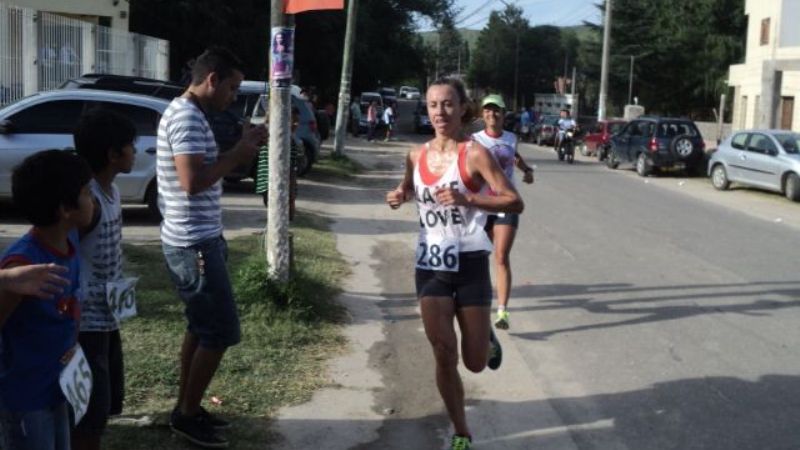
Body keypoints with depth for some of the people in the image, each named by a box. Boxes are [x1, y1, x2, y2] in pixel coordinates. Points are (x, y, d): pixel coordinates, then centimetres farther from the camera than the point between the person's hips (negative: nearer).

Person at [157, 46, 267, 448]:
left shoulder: (188, 113, 14)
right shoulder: (186, 117, -19)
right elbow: (194, 181, -28)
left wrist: (241, 149, 6)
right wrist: (239, 152, -18)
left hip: (196, 239, 11)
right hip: (193, 244, -11)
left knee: (201, 327, 17)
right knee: (221, 331, -3)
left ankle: (185, 408, 26)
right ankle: (187, 415, 9)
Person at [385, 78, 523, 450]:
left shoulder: (475, 154, -12)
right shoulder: (417, 156, 3)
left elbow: (515, 202, -17)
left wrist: (467, 199, -31)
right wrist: (399, 196, -1)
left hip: (469, 264, -3)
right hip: (430, 264, 3)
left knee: (475, 362, 5)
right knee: (443, 355, -1)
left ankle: (489, 341, 43)